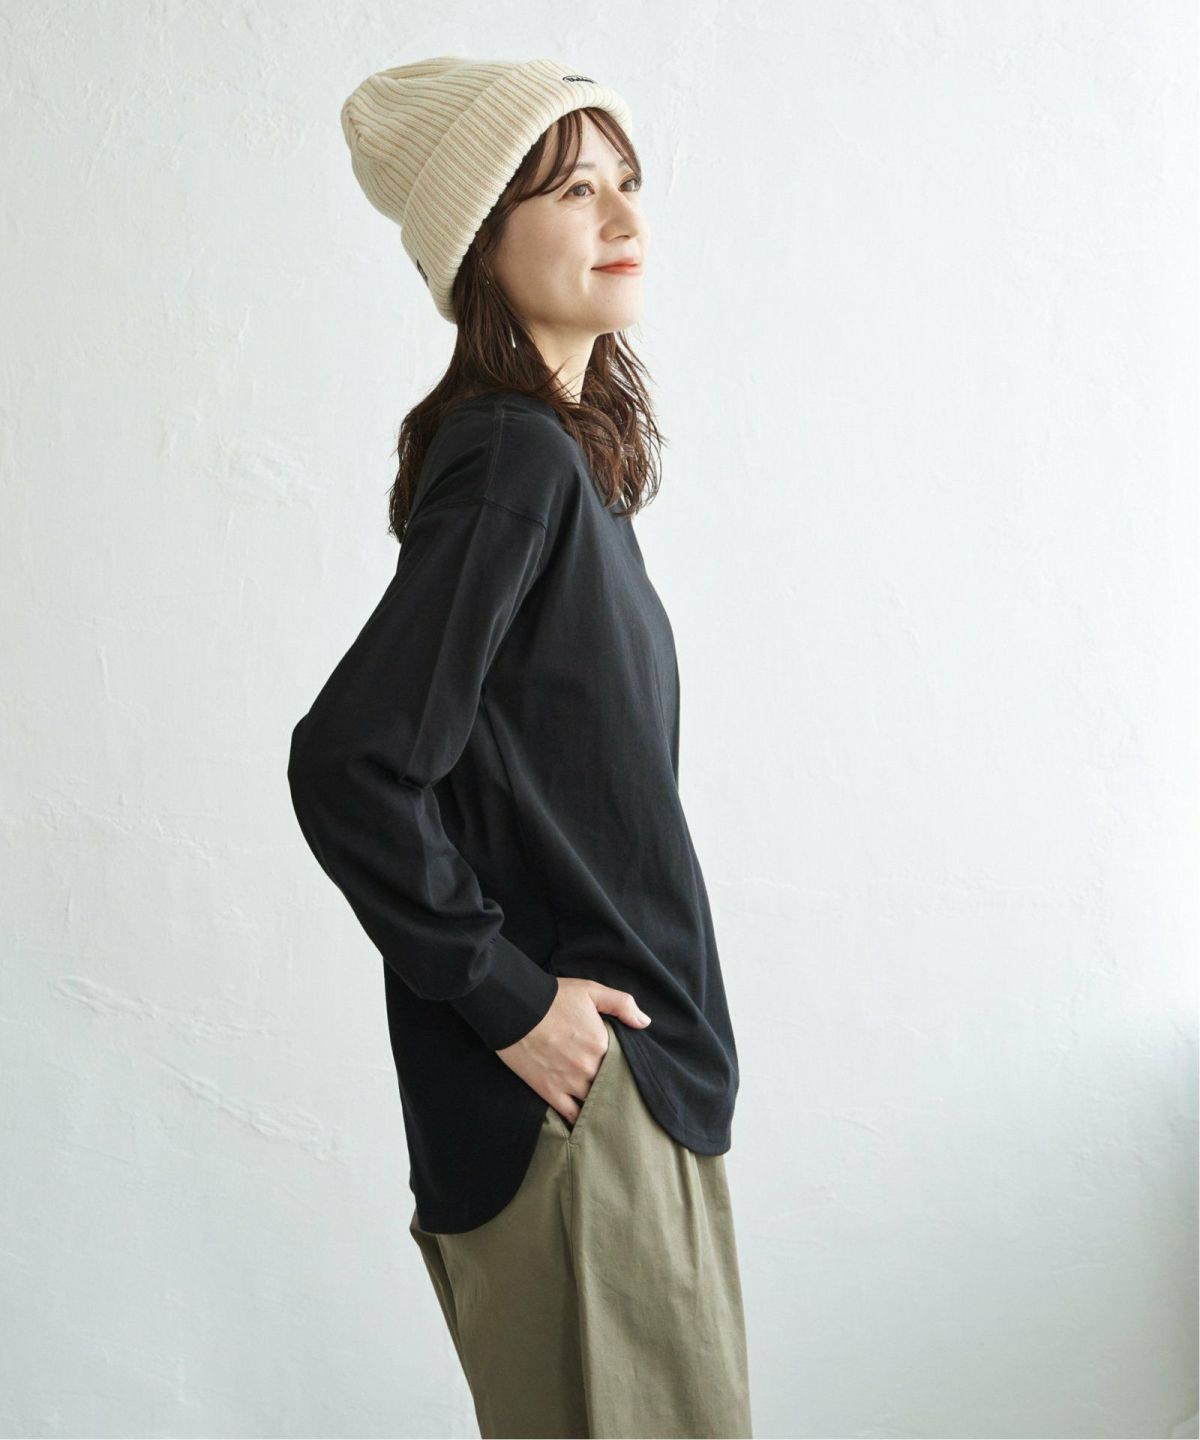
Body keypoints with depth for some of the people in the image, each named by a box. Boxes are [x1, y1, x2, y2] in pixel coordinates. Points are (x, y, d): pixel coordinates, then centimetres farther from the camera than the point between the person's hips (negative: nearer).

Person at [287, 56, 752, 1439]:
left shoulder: (561, 449, 10)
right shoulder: (513, 458, -19)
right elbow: (347, 765, -26)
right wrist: (503, 996, -18)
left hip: (626, 1060, 9)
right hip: (565, 1079, -9)